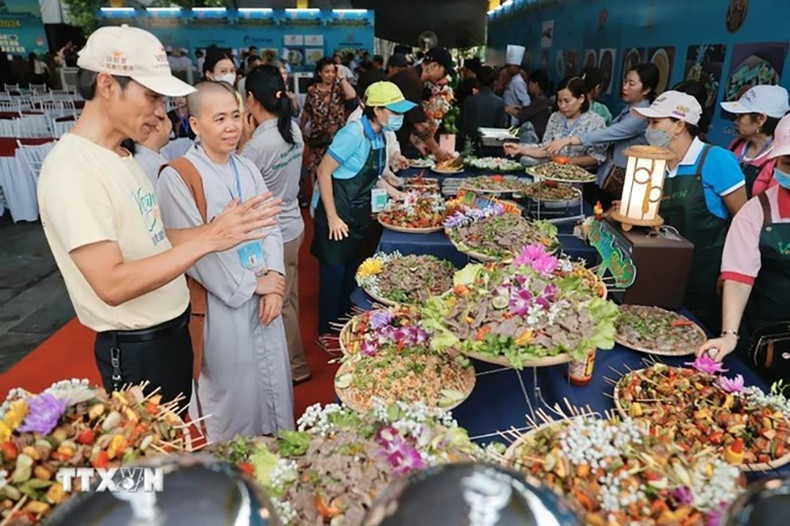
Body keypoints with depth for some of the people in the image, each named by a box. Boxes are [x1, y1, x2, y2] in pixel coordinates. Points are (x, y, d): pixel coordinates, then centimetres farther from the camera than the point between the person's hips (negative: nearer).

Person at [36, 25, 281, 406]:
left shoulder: (122, 158, 6)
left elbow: (149, 239, 6)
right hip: (136, 349, -8)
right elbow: (112, 284, -28)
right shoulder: (71, 169, -22)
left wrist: (218, 226, -5)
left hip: (173, 329, 8)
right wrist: (207, 240, -28)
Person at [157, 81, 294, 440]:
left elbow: (271, 228, 5)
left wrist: (274, 279, -9)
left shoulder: (248, 169, 6)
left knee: (273, 379, 18)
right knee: (233, 389, 11)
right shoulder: (177, 177, -13)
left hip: (266, 298, 6)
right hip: (221, 305, -5)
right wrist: (250, 285, -11)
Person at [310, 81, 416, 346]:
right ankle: (326, 332, 19)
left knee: (352, 270, 18)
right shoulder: (354, 133, -22)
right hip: (337, 214, -8)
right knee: (334, 272, 1)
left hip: (359, 214, 8)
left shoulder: (379, 135, 3)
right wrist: (332, 218, -21)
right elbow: (324, 172, -21)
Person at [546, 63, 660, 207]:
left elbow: (609, 133, -28)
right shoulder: (629, 108, 10)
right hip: (608, 175, 8)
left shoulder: (644, 115, -18)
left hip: (623, 181, -8)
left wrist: (568, 141, -35)